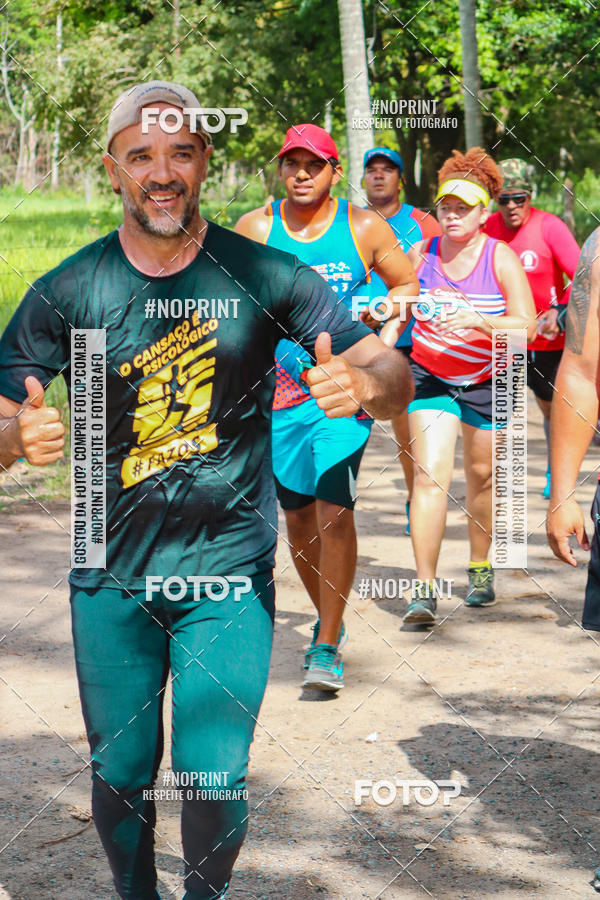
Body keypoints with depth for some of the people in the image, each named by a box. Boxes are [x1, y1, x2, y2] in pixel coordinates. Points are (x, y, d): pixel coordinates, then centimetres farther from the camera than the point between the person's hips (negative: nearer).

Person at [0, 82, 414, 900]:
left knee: (217, 779, -5)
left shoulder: (265, 277, -6)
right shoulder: (67, 294, -4)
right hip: (112, 578, 1)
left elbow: (394, 377, -4)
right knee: (119, 775, 9)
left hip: (229, 575, -1)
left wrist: (365, 384, -29)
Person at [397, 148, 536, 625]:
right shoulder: (422, 254, -4)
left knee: (482, 475, 11)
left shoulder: (501, 258, -12)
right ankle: (424, 588, -16)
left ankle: (480, 568, 34)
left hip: (489, 381, 0)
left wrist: (478, 320, -33)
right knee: (430, 475, -13)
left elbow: (526, 325, -19)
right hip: (431, 376, 1)